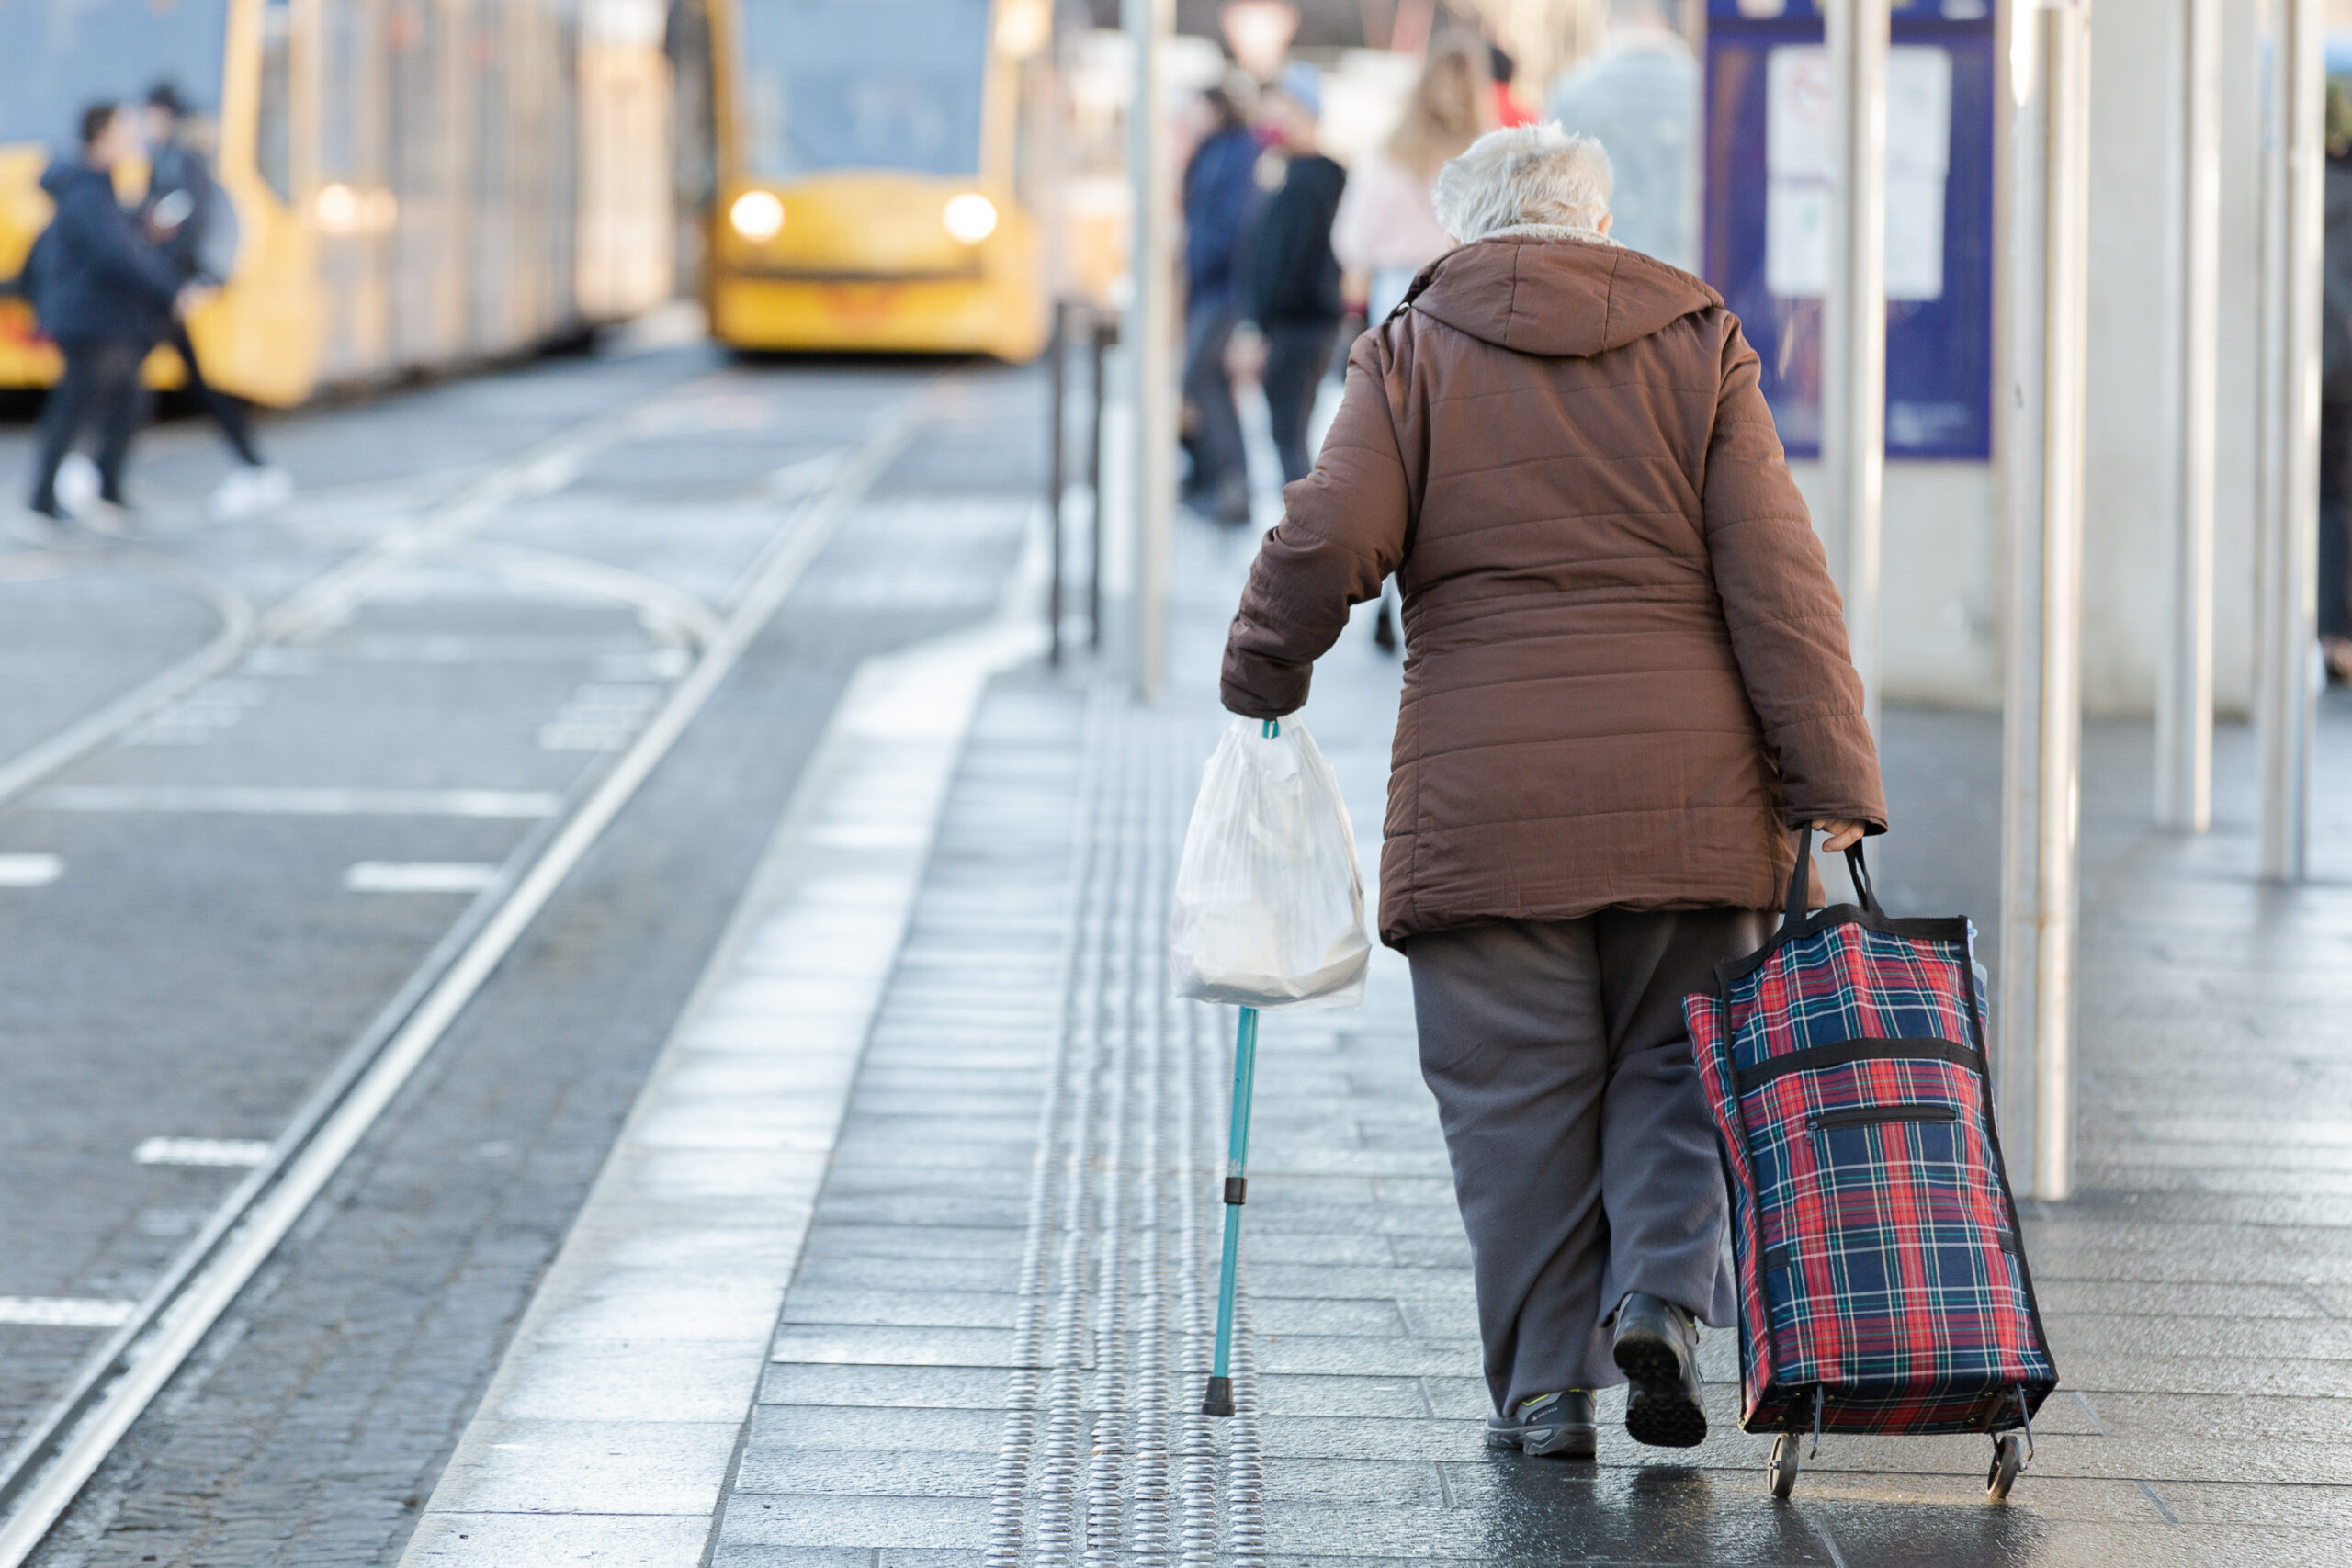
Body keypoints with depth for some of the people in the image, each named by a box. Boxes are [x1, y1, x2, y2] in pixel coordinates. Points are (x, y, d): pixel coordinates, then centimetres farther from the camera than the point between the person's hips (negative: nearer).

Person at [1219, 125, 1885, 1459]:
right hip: (1688, 785, 1)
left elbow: (1329, 541, -6)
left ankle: (1546, 1387, 5)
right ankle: (1661, 1295, -7)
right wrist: (1830, 783, 0)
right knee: (1675, 1060, 13)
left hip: (1485, 787, -1)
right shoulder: (1700, 345, 9)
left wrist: (1263, 673, 11)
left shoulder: (1414, 353, 6)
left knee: (1518, 1097, 5)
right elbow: (1776, 574, 1)